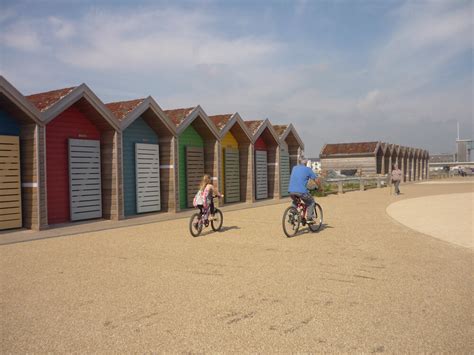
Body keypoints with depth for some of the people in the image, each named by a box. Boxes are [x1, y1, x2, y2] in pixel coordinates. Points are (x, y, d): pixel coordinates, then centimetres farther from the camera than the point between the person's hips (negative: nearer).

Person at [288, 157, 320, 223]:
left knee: (295, 202, 34)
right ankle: (309, 219, 13)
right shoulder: (307, 169, 7)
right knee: (311, 202, 19)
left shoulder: (294, 168, 21)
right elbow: (316, 179, 8)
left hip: (291, 191, 5)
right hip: (301, 191, -5)